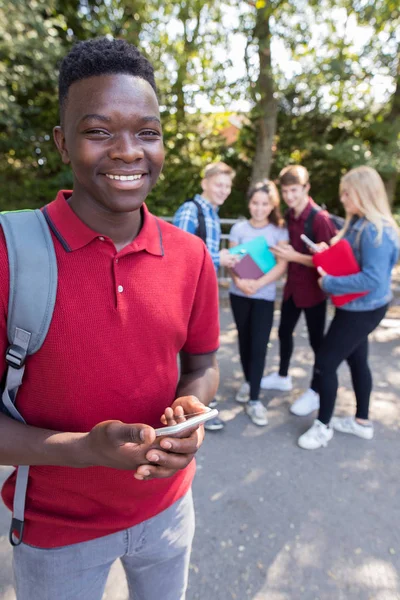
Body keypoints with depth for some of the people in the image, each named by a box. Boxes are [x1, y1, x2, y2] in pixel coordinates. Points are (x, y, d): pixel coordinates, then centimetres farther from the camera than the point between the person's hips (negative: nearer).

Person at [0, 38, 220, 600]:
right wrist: (83, 449, -29)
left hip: (168, 506, 4)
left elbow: (201, 365, 1)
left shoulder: (190, 255, -10)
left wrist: (191, 408, -19)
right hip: (56, 531, -3)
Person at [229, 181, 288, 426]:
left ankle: (254, 400, 4)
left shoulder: (280, 231, -1)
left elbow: (282, 265, -10)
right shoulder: (239, 228, 2)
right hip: (239, 294, 2)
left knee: (259, 345, -5)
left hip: (265, 296, -2)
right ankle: (248, 381, 34)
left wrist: (258, 284, -23)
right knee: (245, 341, 12)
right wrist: (239, 281, -21)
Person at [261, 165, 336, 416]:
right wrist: (282, 253, -1)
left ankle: (315, 392, 24)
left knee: (316, 339, 7)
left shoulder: (320, 218, -20)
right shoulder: (289, 216, 4)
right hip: (292, 285, 8)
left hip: (313, 289, -8)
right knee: (284, 332, 19)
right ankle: (283, 377, 41)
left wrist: (294, 256, -24)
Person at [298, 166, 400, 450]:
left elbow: (373, 279, -30)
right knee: (357, 361, 19)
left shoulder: (376, 230, -24)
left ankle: (324, 425, 17)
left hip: (363, 309, -10)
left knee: (326, 362, -2)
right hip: (356, 307, 10)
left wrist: (329, 283, -23)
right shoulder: (358, 224, 5)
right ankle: (362, 422, 37)